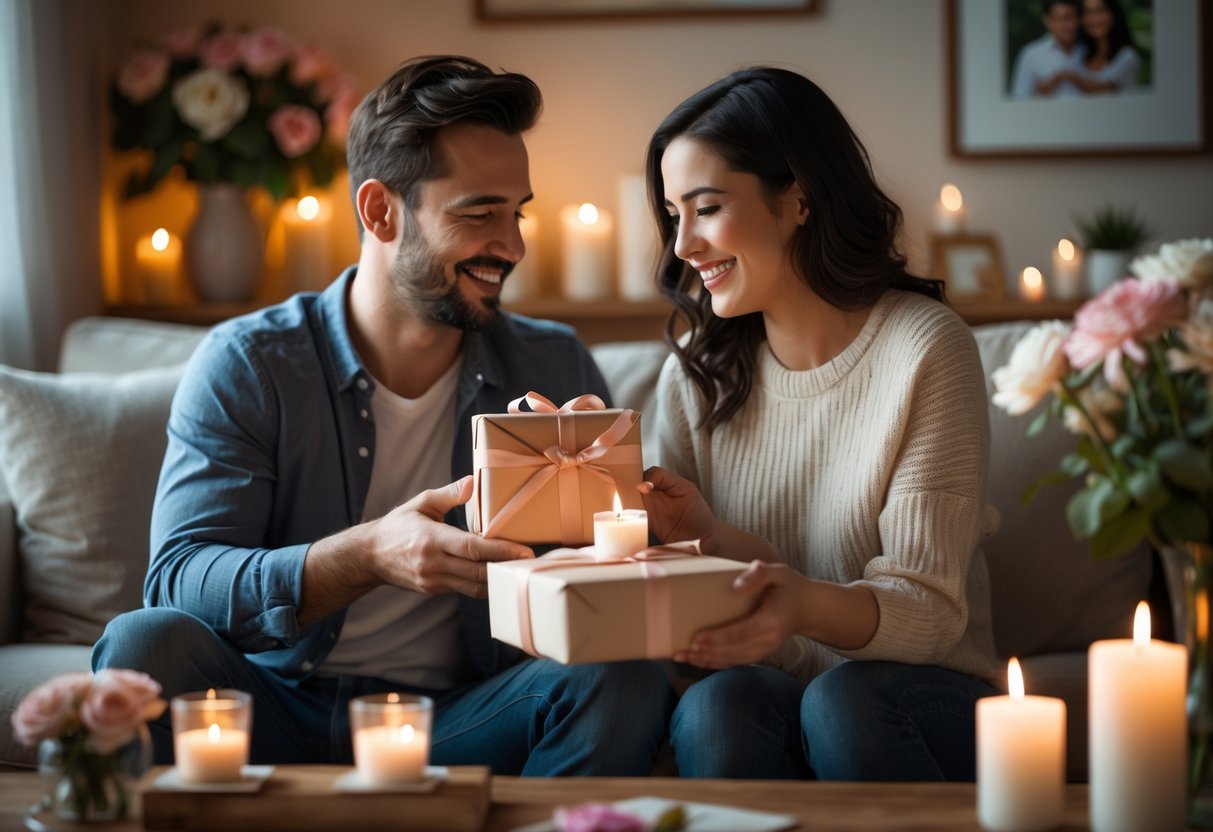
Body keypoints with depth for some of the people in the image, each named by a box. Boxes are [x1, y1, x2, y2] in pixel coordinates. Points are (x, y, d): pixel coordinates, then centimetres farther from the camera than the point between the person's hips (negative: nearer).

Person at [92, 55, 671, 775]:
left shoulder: (558, 370, 7)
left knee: (622, 678, -27)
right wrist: (366, 555, -30)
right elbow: (177, 583, -13)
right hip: (277, 714, -1)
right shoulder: (245, 365, -2)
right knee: (148, 642, -30)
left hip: (462, 726, 1)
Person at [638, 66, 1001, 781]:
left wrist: (806, 603, -34)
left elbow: (931, 611, -13)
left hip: (919, 703, -2)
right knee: (720, 703, -31)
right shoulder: (695, 374, 7)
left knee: (845, 699, -34)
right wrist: (707, 536, -16)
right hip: (763, 698, 2)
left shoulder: (927, 350, -9)